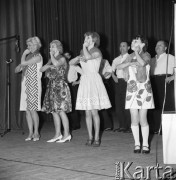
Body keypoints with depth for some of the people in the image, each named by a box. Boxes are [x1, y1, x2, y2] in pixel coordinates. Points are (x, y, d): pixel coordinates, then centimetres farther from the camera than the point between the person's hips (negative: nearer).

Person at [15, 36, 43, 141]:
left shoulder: (38, 57, -6)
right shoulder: (29, 56, 18)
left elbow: (23, 63, -16)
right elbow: (17, 69, 19)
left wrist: (24, 54, 0)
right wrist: (20, 67, -2)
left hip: (34, 85, -8)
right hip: (26, 85, 8)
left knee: (32, 109, -8)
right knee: (27, 110, 5)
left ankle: (36, 133, 2)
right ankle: (31, 133, 10)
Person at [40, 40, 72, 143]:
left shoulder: (62, 59, -5)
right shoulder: (51, 60, 17)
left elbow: (56, 64, -26)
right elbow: (42, 69, 12)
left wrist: (52, 55, -10)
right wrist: (48, 66, -7)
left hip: (60, 86, -8)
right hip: (52, 86, 8)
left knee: (61, 111, -9)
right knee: (54, 111, 7)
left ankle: (67, 134, -3)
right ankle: (58, 134, 13)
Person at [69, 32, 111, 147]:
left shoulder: (97, 52, -4)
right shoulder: (83, 52, 16)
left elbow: (88, 57, -25)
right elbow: (71, 63, 15)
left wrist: (84, 47, -8)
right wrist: (78, 58, -4)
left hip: (94, 81, -6)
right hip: (84, 80, 6)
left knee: (94, 112, -7)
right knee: (87, 112, 6)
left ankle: (97, 138, 1)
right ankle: (90, 137, 13)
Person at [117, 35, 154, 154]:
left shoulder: (146, 55, 2)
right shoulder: (130, 57, 14)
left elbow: (142, 63, -21)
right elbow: (119, 67, 4)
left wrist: (136, 51, -8)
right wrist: (129, 64, -11)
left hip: (144, 90, -3)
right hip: (132, 89, 3)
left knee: (143, 119, -3)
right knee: (134, 119, 1)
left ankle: (145, 144, 6)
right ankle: (137, 144, 10)